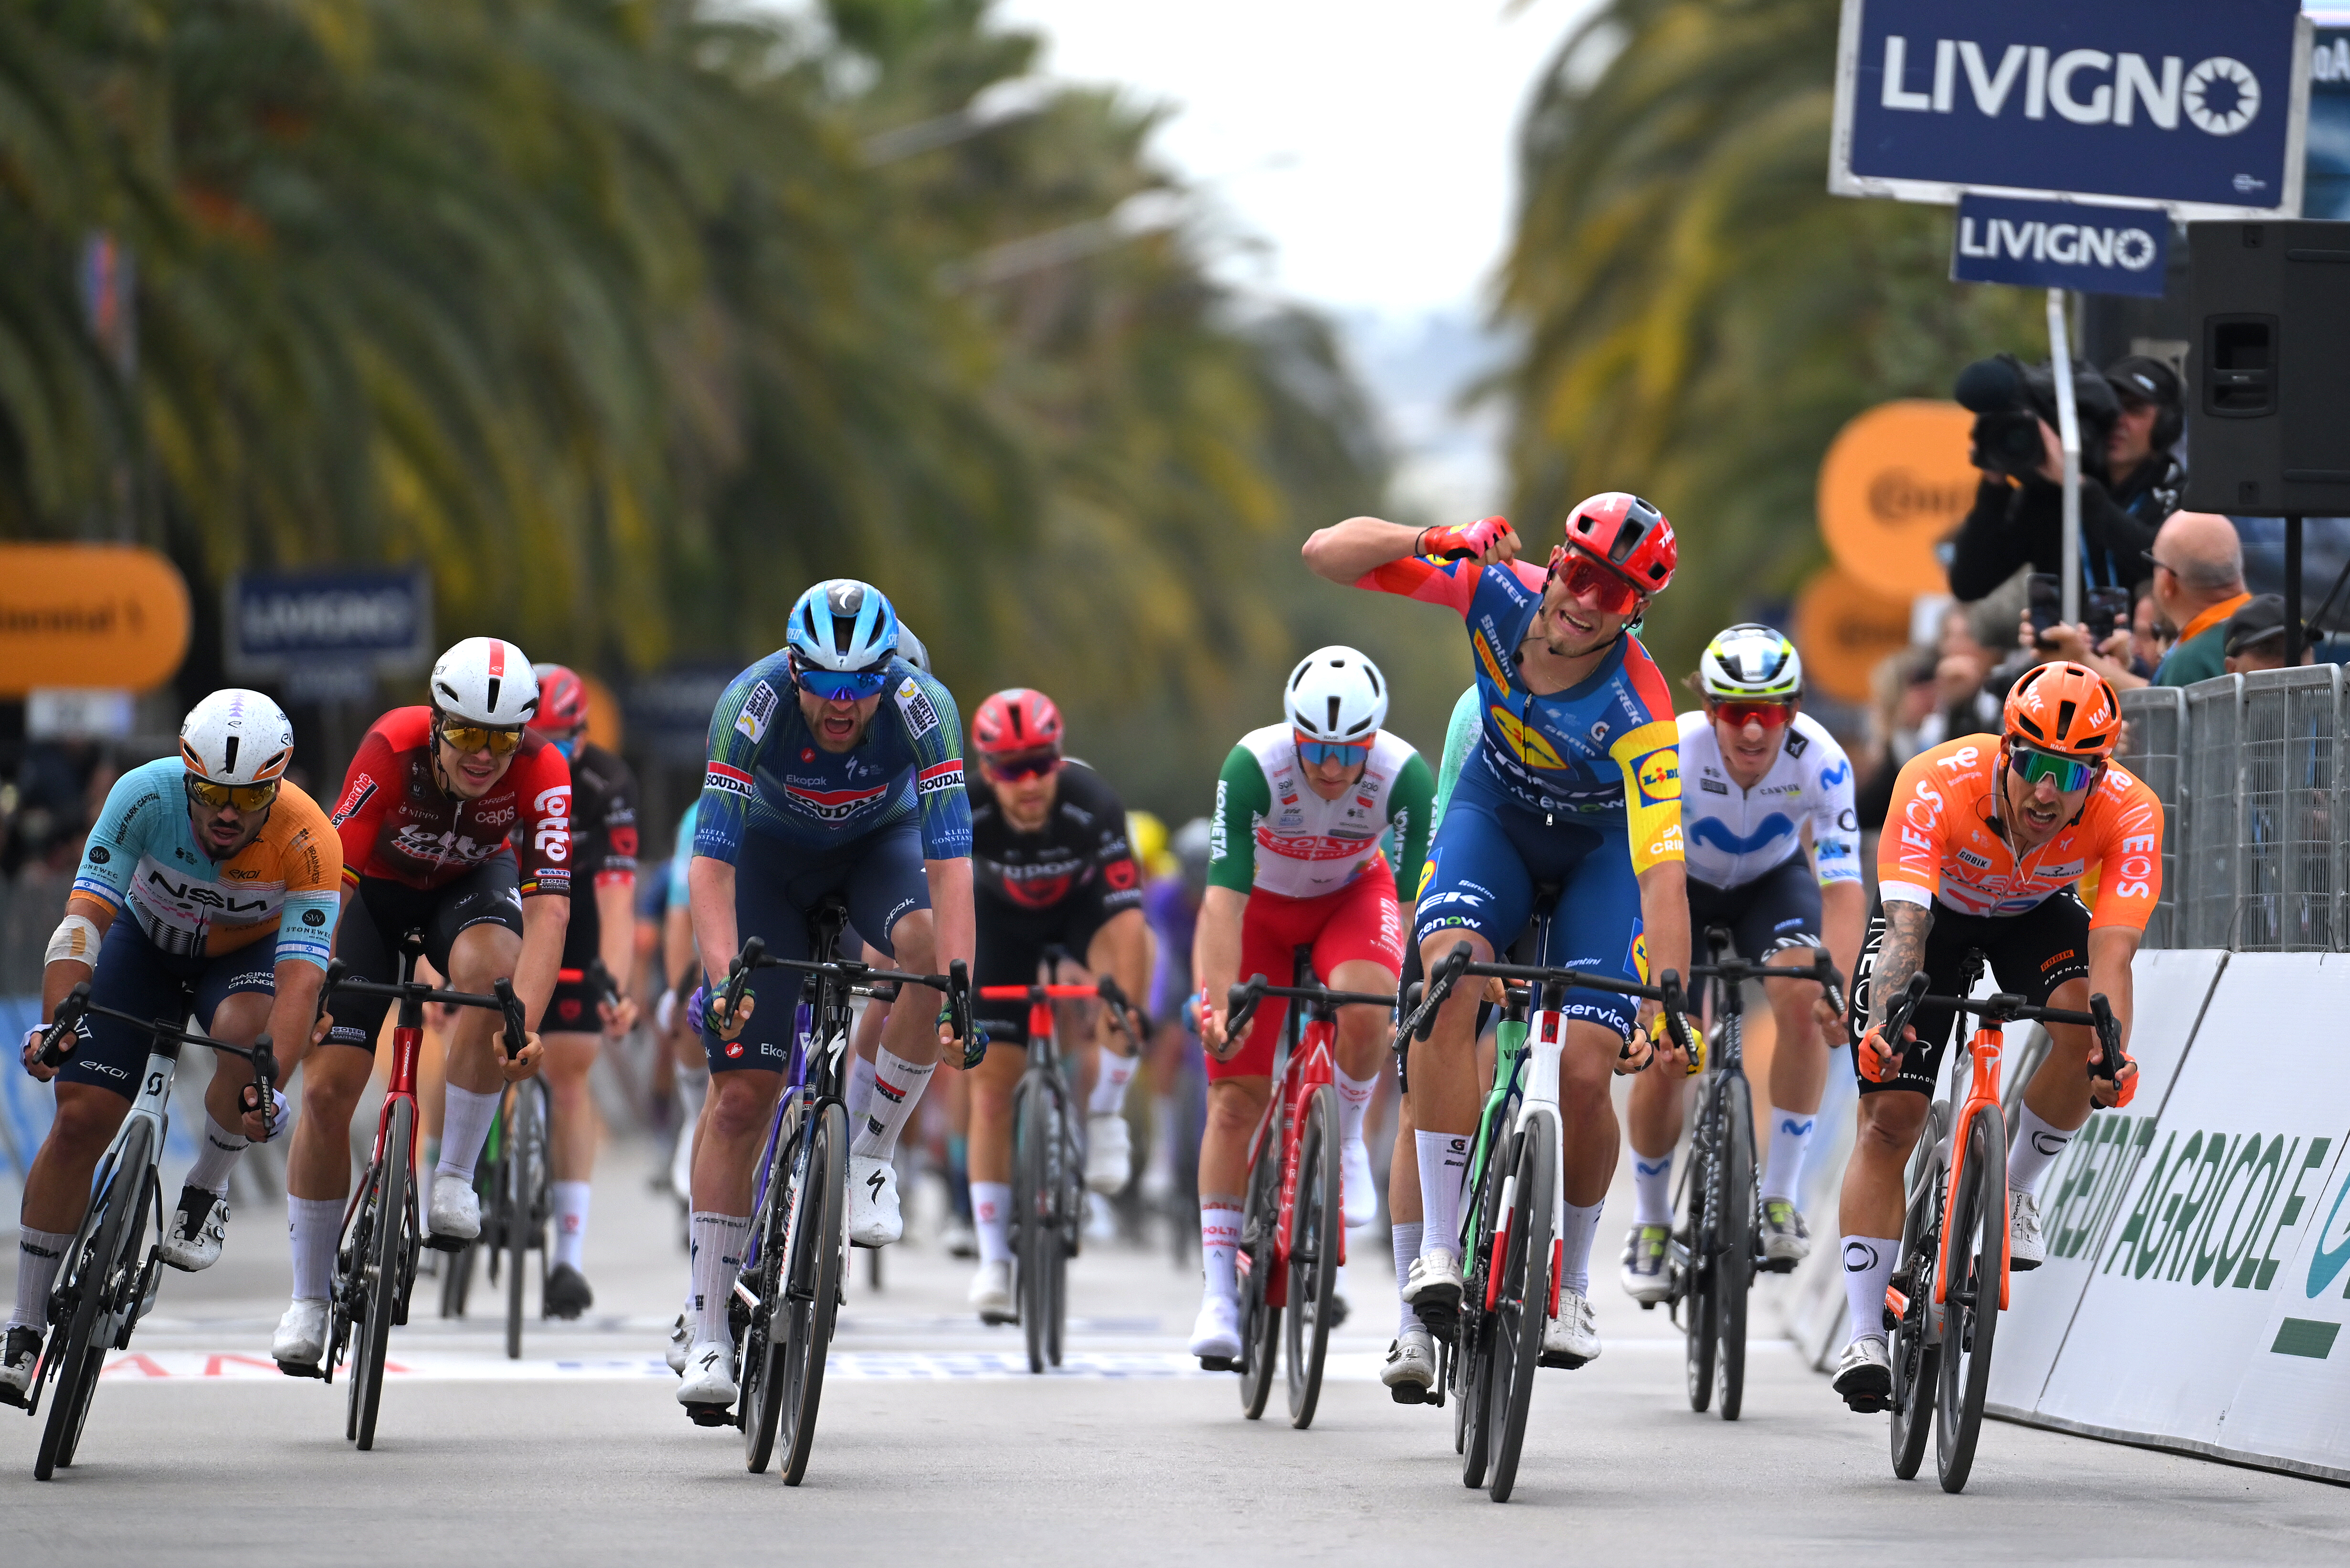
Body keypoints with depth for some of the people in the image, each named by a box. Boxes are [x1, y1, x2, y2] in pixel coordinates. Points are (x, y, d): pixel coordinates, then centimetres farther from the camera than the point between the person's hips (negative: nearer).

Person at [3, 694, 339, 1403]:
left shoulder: (308, 842, -33)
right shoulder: (146, 794, -31)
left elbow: (302, 974, -38)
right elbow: (85, 917, -34)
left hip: (248, 952, -1)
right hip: (147, 940, 1)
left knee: (245, 1029, -36)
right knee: (81, 1117, -11)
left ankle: (205, 1193, -6)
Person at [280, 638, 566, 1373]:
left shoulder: (541, 770, -31)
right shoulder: (393, 748, -34)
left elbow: (548, 906, -38)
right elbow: (331, 880, -35)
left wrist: (525, 1025, -51)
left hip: (472, 884, 0)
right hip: (379, 889, 0)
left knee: (489, 969, -36)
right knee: (327, 1087, -9)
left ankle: (454, 1178, -18)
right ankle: (308, 1299, 7)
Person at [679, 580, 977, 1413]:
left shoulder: (923, 708, -32)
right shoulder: (753, 704, -33)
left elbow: (950, 863, -39)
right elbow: (710, 861, -37)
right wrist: (722, 979, -51)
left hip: (881, 840, 1)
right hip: (772, 846, -1)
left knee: (929, 945, -35)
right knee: (741, 1090, -9)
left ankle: (871, 1152, -13)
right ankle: (708, 1335, -3)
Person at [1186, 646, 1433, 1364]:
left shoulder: (1405, 774, -31)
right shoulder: (1253, 766, -35)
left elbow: (1416, 896, -31)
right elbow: (1223, 897, -37)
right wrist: (1219, 1003, -46)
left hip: (1352, 896, 0)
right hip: (1259, 902, 0)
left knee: (1365, 1012, -33)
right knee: (1235, 1098, -6)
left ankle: (1347, 1140, -3)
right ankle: (1218, 1290, 0)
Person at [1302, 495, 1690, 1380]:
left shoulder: (1637, 711, -34)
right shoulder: (1498, 591, -25)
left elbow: (1663, 872, -40)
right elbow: (1327, 555, -24)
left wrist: (1668, 1010, -50)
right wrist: (1430, 541, -42)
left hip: (1601, 848, -2)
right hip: (1493, 814, 2)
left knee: (1585, 1067, -17)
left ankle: (1570, 1285, 9)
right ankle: (1440, 1246, -24)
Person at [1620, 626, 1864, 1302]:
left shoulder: (1820, 760, -32)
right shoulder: (1671, 751, -34)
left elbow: (1843, 887, -34)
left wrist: (1838, 985, -50)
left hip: (1772, 880, 0)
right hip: (1684, 882, 0)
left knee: (1804, 1001, -28)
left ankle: (1779, 1198, -14)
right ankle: (1651, 1223, 11)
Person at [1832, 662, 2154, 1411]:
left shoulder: (2129, 816, -33)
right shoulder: (1936, 786, -38)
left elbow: (2112, 953, -41)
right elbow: (1904, 927, -44)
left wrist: (2114, 1056, -58)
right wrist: (1884, 1024, -61)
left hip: (2037, 917, 1)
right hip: (1936, 912, -1)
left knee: (2081, 1025, -29)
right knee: (1889, 1116, -11)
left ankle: (2015, 1188, -2)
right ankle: (1865, 1335, -8)